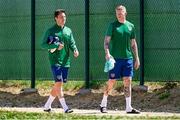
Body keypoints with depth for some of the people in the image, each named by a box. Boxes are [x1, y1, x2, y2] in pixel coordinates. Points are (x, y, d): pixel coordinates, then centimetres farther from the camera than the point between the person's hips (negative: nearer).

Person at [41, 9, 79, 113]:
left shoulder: (68, 30, 13)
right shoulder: (51, 31, -2)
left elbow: (72, 43, 13)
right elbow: (43, 44, -4)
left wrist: (75, 50, -9)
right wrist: (55, 46, -17)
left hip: (65, 61, 6)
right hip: (55, 61, -6)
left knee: (58, 85, 9)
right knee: (59, 83, -13)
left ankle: (47, 105, 22)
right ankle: (65, 107, -14)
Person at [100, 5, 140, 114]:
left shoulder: (130, 26, 11)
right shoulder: (113, 25, 0)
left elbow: (133, 43, 16)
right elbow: (106, 41, -5)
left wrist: (137, 58, 13)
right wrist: (107, 53, -21)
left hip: (128, 58, 3)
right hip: (115, 58, -3)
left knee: (128, 81, 0)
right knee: (111, 81, 0)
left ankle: (128, 107, 2)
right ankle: (103, 104, 15)